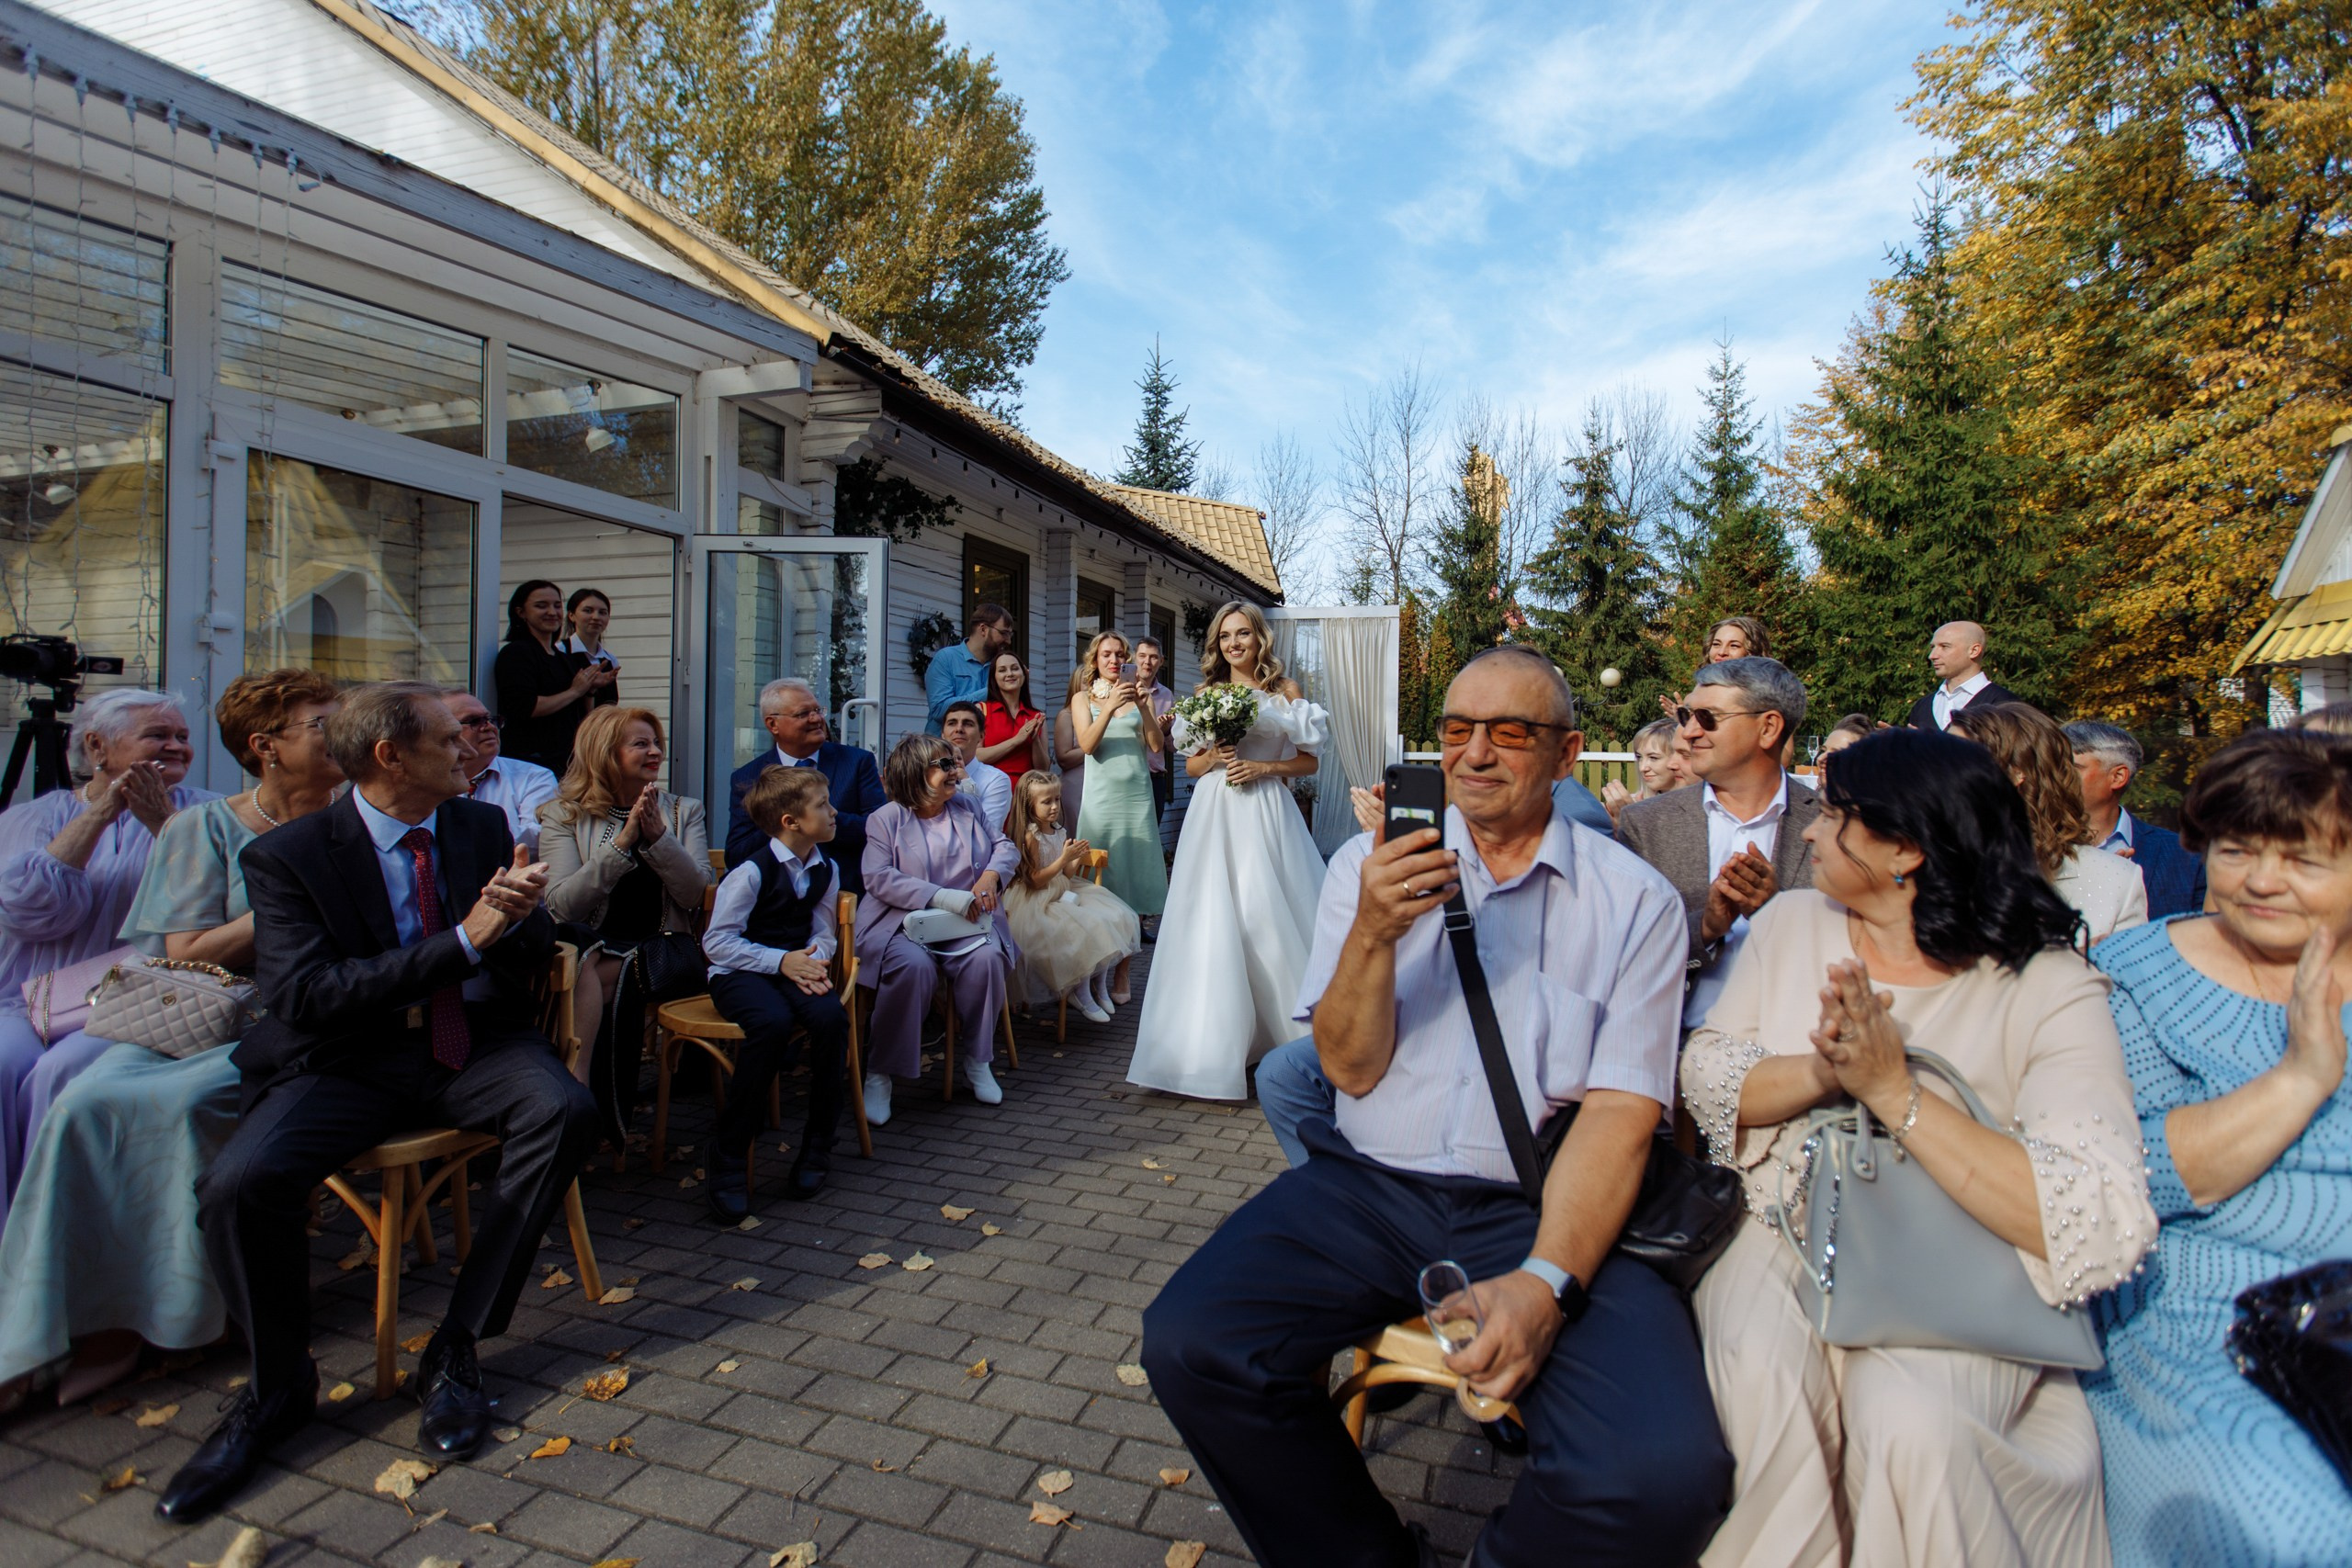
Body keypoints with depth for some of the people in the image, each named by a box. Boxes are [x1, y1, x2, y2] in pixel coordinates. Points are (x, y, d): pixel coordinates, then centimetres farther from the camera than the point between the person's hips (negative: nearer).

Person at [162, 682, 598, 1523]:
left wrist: (517, 918, -19)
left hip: (470, 1043, 2)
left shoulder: (482, 826, 6)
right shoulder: (287, 854, -6)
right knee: (239, 1183, -27)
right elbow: (303, 995, -17)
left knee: (565, 1109, -27)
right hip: (346, 1062, -2)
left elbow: (536, 958, 8)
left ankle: (455, 1350, -12)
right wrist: (462, 941, -24)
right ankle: (278, 1387, 3)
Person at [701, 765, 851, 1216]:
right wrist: (781, 961, -20)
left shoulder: (824, 869, 5)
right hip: (740, 972, -5)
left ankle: (816, 1148, -10)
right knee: (774, 1022, -36)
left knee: (832, 1016, -28)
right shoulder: (752, 872, -13)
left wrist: (816, 958, -11)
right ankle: (729, 1160, -20)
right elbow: (716, 941, -13)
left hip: (795, 966, 5)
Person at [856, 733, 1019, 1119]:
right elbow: (879, 878, -12)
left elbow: (1006, 846, 18)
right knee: (913, 965, -35)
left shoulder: (967, 808, 17)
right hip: (904, 922, -4)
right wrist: (942, 897, -21)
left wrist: (991, 874, -7)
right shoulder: (886, 819, 1)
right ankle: (879, 1073, -17)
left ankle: (977, 1060, -8)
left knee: (986, 958, -28)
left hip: (965, 921, 4)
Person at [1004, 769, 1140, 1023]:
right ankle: (1081, 995, -9)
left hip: (1063, 893, 8)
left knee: (1110, 919, -8)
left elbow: (1066, 875, 12)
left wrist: (1078, 859, -8)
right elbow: (1036, 881, -17)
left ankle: (1100, 987, 3)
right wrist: (1064, 858, -23)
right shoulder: (1030, 836, -14)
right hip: (1038, 903, -8)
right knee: (1084, 929, -27)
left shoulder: (1059, 832, 9)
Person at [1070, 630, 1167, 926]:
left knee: (1137, 859, 3)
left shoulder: (1136, 695, 11)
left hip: (1138, 791, 2)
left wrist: (1142, 706, -12)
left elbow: (1156, 744, 1)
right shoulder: (1083, 698, 7)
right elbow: (1087, 745, -8)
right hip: (1103, 791, -2)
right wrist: (1110, 705, -18)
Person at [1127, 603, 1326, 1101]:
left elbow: (1308, 762, 5)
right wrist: (1213, 757, -6)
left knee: (1271, 919, -2)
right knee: (1213, 922, -4)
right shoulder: (1206, 691, 12)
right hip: (1215, 814, 2)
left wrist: (1263, 767, -9)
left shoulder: (1285, 689, 6)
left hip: (1266, 813, -2)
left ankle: (1285, 1031, 13)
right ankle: (1215, 1038, 1)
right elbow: (1191, 766, 15)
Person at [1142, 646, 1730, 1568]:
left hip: (1543, 1206, -1)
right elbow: (1352, 1068, 1)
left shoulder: (1636, 902, 2)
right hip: (1369, 1185, 2)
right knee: (1189, 1342, -21)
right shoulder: (1370, 865, 7)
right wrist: (1373, 933, -19)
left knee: (1661, 1474, -27)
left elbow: (1620, 1112, -5)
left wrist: (1546, 1281, -21)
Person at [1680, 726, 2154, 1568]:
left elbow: (2103, 1229, -20)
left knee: (1908, 1416, -31)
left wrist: (1893, 1088, -23)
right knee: (1762, 1374, -27)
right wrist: (1821, 1073, -19)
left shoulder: (2051, 987, -8)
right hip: (1784, 1232, 3)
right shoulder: (1794, 921, 5)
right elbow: (1704, 1073, 0)